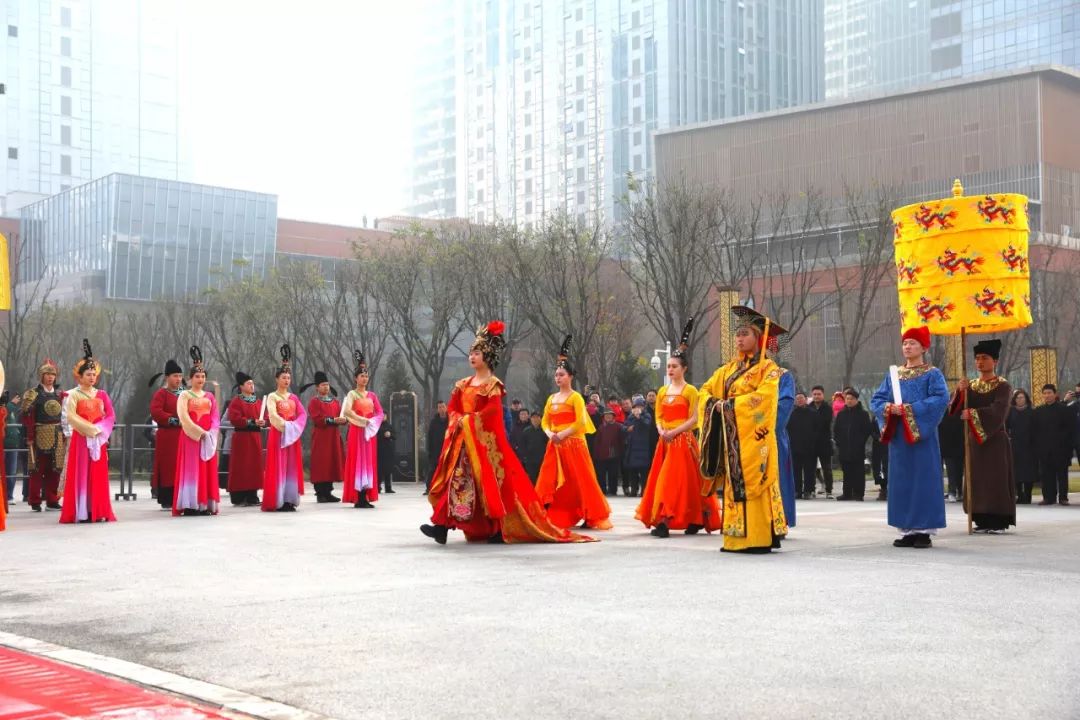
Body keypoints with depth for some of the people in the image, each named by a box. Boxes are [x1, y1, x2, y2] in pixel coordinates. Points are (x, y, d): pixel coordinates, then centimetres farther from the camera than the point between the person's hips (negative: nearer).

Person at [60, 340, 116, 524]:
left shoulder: (102, 394, 11)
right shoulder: (73, 395, 0)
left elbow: (111, 416, 6)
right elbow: (71, 417, -11)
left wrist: (99, 429, -10)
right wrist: (90, 428, -17)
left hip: (99, 439, 4)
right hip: (81, 439, -4)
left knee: (98, 475, 3)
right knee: (81, 474, -4)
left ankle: (98, 511, 5)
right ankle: (82, 513, -5)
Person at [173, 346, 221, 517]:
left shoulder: (210, 396, 14)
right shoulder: (184, 395, -1)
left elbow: (215, 417, 10)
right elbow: (184, 417, -10)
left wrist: (212, 432, -7)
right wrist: (199, 432, -17)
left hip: (208, 439, 5)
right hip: (191, 437, -5)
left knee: (208, 470, 3)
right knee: (191, 469, -6)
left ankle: (206, 505, 5)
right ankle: (190, 505, -7)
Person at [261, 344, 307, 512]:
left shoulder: (293, 398, 13)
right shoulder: (272, 397, -2)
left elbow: (303, 414, 3)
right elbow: (273, 415, -16)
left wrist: (294, 426, -12)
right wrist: (285, 425, -21)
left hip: (293, 435, 6)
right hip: (278, 434, -5)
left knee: (292, 466, 4)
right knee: (278, 467, -6)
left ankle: (289, 500, 8)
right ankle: (277, 502, -6)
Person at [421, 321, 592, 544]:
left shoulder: (493, 384, -3)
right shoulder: (463, 384, 16)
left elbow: (492, 410, -15)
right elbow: (451, 408, 12)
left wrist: (469, 419, -14)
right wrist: (458, 420, -7)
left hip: (484, 439, -6)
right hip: (462, 439, 6)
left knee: (489, 480, -6)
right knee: (457, 478, -2)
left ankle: (499, 528, -1)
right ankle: (442, 526, -7)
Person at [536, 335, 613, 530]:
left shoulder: (575, 397, -5)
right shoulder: (551, 398, 14)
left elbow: (580, 422, -13)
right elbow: (545, 421, 14)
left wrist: (563, 434, -18)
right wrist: (550, 433, -6)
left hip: (573, 443, -6)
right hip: (555, 445, 6)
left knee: (579, 480, -5)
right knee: (552, 481, 3)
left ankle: (591, 517, 1)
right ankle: (555, 518, 7)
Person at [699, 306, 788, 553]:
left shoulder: (768, 368, -2)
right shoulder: (729, 368, 17)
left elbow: (762, 397, -17)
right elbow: (705, 391, 17)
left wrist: (729, 404, -16)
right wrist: (715, 403, -5)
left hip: (753, 437, -6)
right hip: (730, 436, 6)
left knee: (753, 484, -9)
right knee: (734, 484, 5)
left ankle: (759, 538, -8)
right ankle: (736, 537, 8)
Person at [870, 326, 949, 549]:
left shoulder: (932, 374, 0)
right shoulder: (894, 375, 15)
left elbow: (941, 398, -15)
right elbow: (876, 400, 11)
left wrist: (910, 409, -19)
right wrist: (889, 408, -11)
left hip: (921, 435, -5)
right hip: (898, 436, 5)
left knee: (923, 479, -4)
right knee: (901, 482, 4)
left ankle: (925, 530, -1)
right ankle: (907, 530, 9)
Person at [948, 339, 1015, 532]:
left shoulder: (1003, 386, -3)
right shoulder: (971, 386, 11)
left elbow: (998, 411, -18)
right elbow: (955, 411, 0)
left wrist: (973, 414, -25)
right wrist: (960, 392, -16)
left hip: (995, 439, -5)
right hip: (974, 440, 5)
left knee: (996, 479, -5)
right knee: (977, 481, 4)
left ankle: (998, 521, -2)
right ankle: (983, 521, 10)